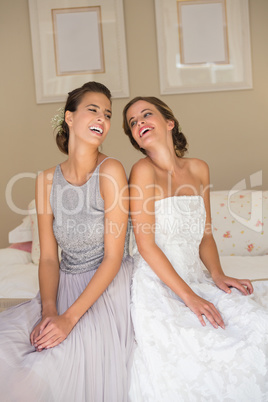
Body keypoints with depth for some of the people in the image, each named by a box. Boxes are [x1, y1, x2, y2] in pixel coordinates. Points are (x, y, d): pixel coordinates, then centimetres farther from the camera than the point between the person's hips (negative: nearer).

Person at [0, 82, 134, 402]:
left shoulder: (111, 171, -14)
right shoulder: (47, 180, 0)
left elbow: (113, 257, -15)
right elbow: (49, 257, 1)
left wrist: (69, 317, -19)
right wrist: (48, 310, -14)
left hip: (108, 286, -4)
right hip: (64, 284, 4)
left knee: (47, 370, -20)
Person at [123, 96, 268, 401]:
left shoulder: (198, 169, 9)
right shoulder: (143, 170, -9)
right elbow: (145, 244, -13)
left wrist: (217, 274, -3)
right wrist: (188, 296, -16)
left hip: (195, 279, 6)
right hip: (156, 286, -5)